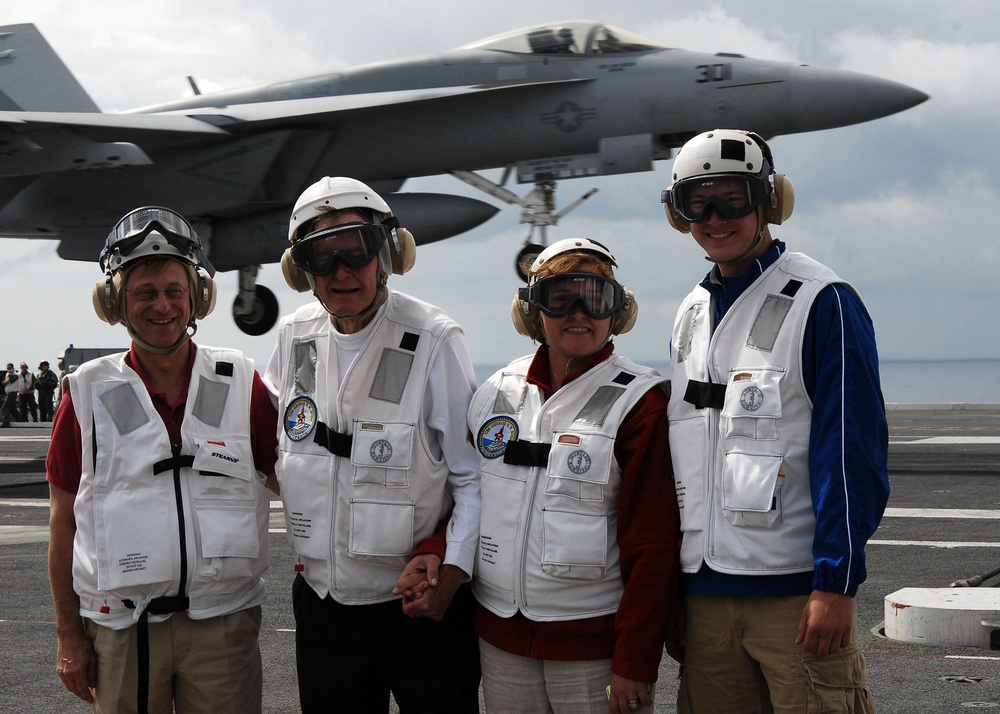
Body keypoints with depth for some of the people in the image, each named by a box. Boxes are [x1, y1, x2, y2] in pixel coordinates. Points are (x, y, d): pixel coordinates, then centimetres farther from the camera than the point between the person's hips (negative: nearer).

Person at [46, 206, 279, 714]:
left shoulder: (241, 384, 3)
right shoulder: (88, 394, 2)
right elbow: (64, 522, 5)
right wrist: (70, 635, 2)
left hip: (222, 620, 0)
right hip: (121, 628, 0)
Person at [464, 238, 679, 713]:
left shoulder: (638, 403, -9)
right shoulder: (497, 393, 7)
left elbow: (652, 547, -11)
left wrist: (634, 662, -14)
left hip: (592, 640, -4)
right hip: (501, 639, 5)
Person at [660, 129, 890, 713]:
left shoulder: (822, 303, -6)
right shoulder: (692, 313, 15)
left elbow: (853, 456, -11)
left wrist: (836, 583, -16)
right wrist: (673, 573, 16)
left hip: (796, 591, -6)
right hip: (705, 590, 6)